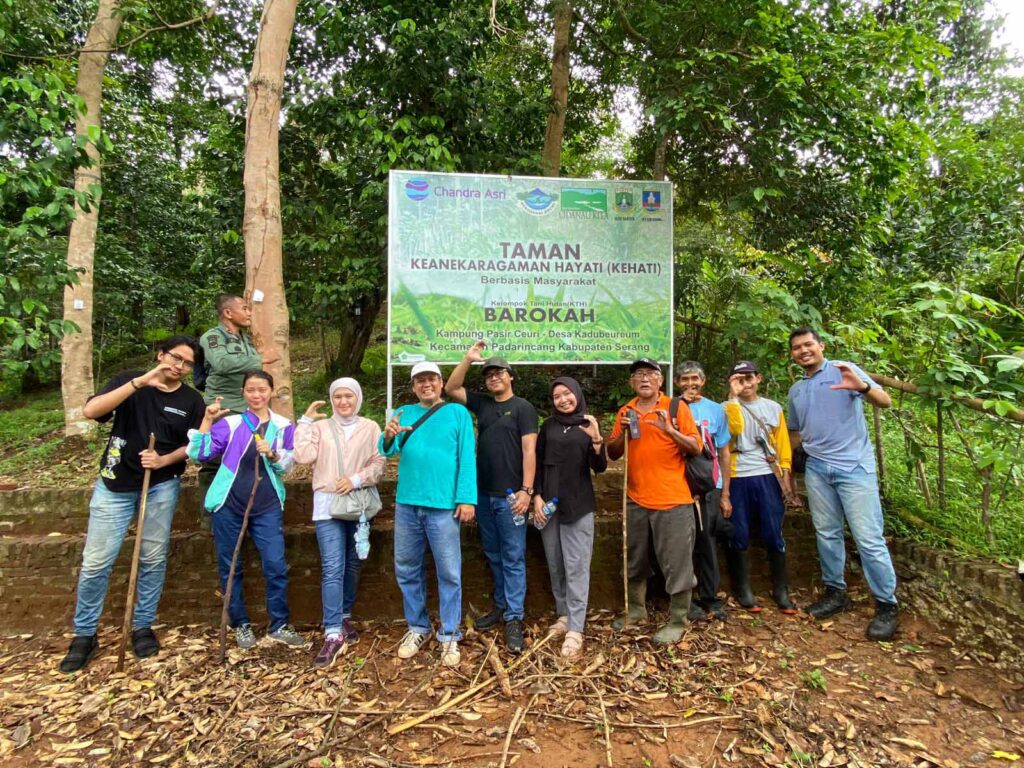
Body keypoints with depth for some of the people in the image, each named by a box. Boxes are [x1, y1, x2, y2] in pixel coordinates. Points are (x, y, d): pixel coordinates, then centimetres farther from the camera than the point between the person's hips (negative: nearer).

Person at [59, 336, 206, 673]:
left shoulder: (191, 400, 0)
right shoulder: (130, 380, -4)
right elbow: (90, 411, -19)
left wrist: (164, 460, -16)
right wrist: (139, 383, -28)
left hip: (162, 486, 1)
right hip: (115, 485, -1)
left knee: (153, 559, 9)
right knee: (96, 562, 2)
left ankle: (143, 627, 26)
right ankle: (84, 635, 20)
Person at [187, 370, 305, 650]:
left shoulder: (284, 426, 4)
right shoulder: (229, 423, 3)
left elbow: (287, 465, -1)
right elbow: (200, 454, -3)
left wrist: (272, 454, -21)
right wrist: (207, 420, -8)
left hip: (267, 507, 0)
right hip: (229, 505, 1)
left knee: (276, 566, -4)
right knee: (230, 568, 9)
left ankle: (279, 625, 13)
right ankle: (241, 624, 27)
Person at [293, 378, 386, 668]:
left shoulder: (370, 428, 6)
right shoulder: (320, 427, 7)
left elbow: (379, 463, 0)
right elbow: (303, 456, -8)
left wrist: (356, 480, -14)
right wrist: (305, 421, -5)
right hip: (328, 504, -1)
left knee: (352, 565, 13)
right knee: (332, 568, -8)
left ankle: (344, 617, 31)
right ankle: (333, 634, -6)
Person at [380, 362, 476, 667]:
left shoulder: (458, 413, 0)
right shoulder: (403, 413, 11)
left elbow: (467, 459, -6)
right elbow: (388, 451, -1)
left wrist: (466, 498, -14)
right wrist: (389, 437, -24)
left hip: (443, 505, -4)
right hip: (406, 504, 4)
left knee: (449, 573, 3)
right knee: (407, 569, 14)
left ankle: (449, 635, 18)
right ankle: (417, 628, 31)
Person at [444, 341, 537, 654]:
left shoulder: (523, 408, -5)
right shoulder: (482, 403, 11)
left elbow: (529, 450, -11)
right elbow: (451, 389, 8)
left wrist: (526, 490, -18)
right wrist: (468, 359, -3)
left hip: (509, 495, -6)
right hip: (483, 494, 6)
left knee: (513, 558, 1)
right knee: (493, 555, 17)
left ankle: (514, 619, 9)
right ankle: (501, 604, 32)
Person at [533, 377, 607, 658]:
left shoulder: (589, 426, 2)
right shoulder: (548, 427, 7)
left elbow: (600, 468, -4)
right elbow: (538, 463, 7)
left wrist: (596, 439, -20)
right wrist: (537, 496, -5)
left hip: (578, 504, -3)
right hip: (549, 501, 3)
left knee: (576, 566, -3)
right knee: (555, 565, 10)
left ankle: (575, 629, 0)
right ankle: (563, 614, 24)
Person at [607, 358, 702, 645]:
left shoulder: (676, 407, -3)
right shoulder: (625, 412, 8)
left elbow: (696, 448, -6)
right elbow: (612, 454, 10)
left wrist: (670, 431, -22)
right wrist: (622, 432, -9)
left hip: (672, 501, -4)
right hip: (636, 500, 5)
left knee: (677, 564, 2)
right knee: (635, 561, 17)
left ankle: (677, 621, 17)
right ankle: (636, 609, 34)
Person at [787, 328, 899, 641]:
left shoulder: (844, 371, -3)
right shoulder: (795, 390, 14)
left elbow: (885, 402, -13)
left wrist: (862, 386, -33)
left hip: (854, 466, -5)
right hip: (816, 469, 6)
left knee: (869, 538, -4)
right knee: (827, 534, 12)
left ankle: (887, 605, 8)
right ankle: (835, 592, 25)